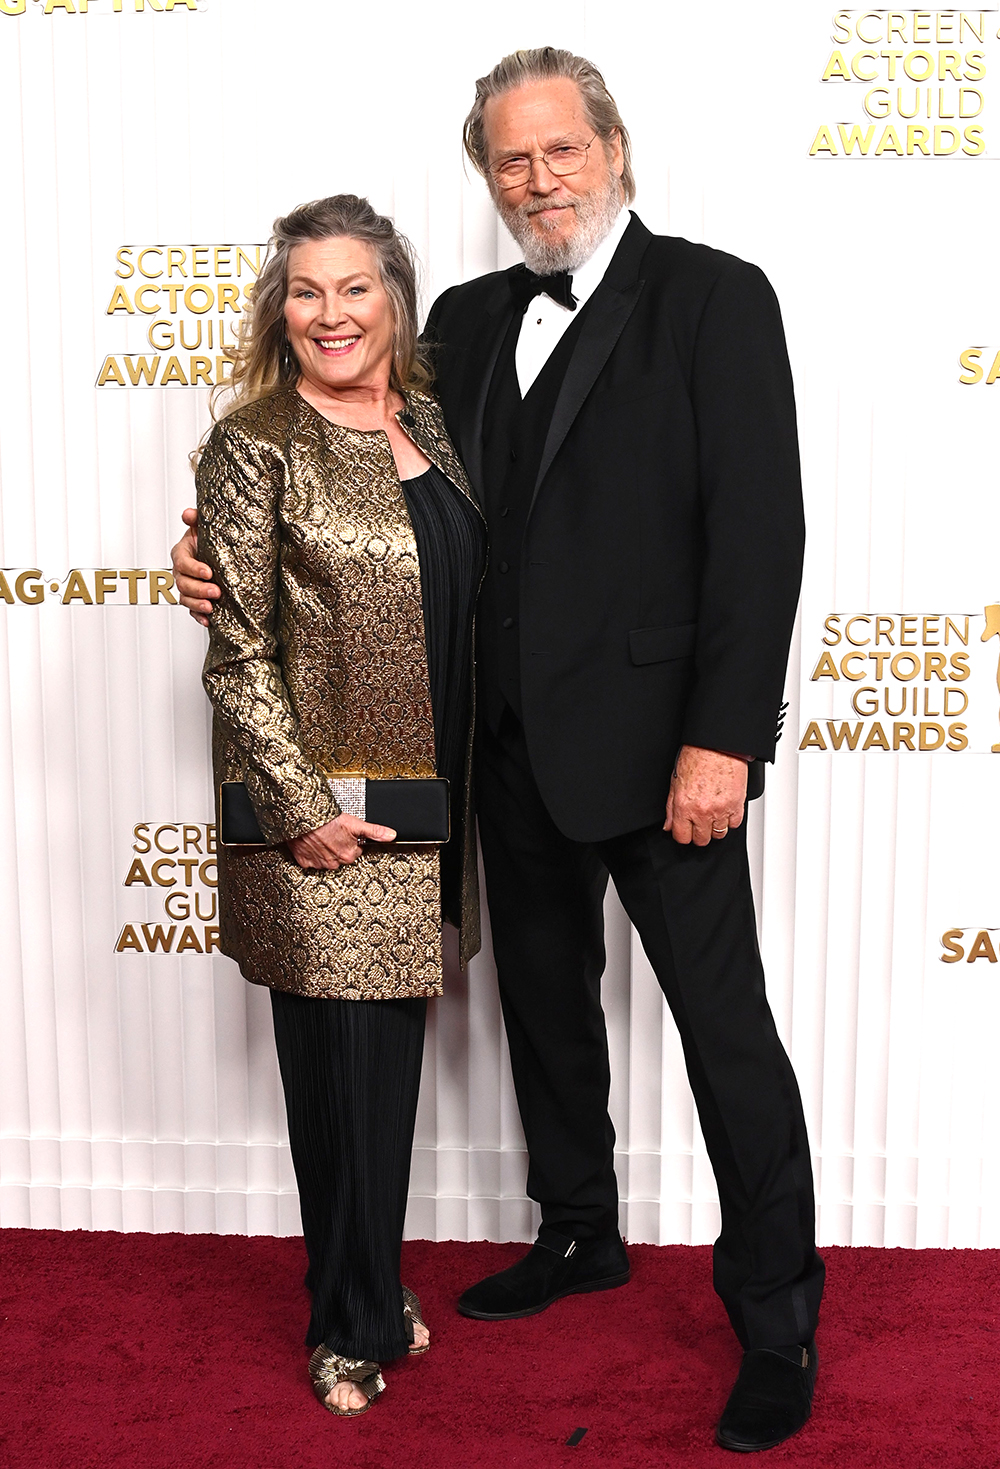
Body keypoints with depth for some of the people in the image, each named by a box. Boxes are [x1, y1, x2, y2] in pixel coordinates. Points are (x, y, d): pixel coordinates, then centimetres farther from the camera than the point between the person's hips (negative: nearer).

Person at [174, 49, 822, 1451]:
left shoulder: (714, 296, -5)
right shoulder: (468, 321, 13)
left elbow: (760, 527, -13)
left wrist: (723, 740, -20)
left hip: (654, 739, -6)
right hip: (514, 741, 6)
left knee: (725, 1023, 2)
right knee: (546, 1000, 18)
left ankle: (777, 1318, 19)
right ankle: (580, 1236, 40)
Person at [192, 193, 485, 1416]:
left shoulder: (425, 421, 10)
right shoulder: (255, 446, -9)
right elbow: (238, 651, -11)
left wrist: (455, 795, 12)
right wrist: (301, 808, -16)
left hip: (425, 801, 6)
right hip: (322, 810, -6)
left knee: (394, 1046, 16)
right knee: (343, 1061, 4)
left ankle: (373, 1288, 36)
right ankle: (353, 1326, 25)